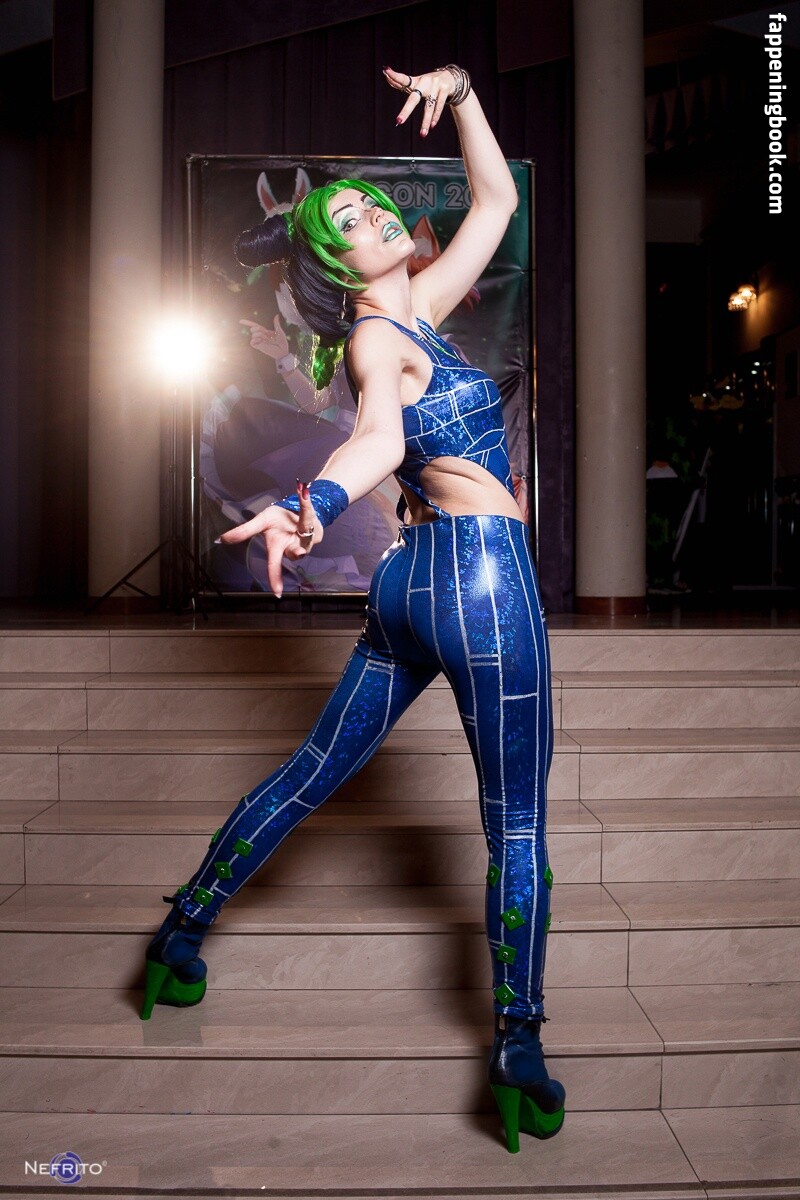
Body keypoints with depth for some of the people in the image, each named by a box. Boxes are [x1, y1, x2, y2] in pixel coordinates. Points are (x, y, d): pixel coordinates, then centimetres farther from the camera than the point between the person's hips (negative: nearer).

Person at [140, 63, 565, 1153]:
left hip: (415, 578, 9)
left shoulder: (418, 312, 15)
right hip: (483, 574, -9)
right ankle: (518, 1050, 13)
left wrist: (460, 91, 15)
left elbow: (497, 200, 23)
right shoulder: (375, 337, -9)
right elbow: (379, 433, -32)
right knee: (518, 824, 2)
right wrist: (313, 505, -52)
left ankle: (183, 932, 27)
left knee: (313, 775, 15)